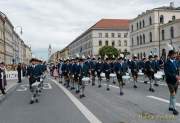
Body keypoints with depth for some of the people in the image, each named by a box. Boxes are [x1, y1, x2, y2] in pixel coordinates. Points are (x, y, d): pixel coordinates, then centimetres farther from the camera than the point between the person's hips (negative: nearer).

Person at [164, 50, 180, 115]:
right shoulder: (167, 63, -14)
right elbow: (167, 73, -22)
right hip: (170, 81, -7)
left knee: (173, 95, 16)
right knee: (173, 95, -5)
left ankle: (170, 107, 30)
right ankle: (174, 109, 7)